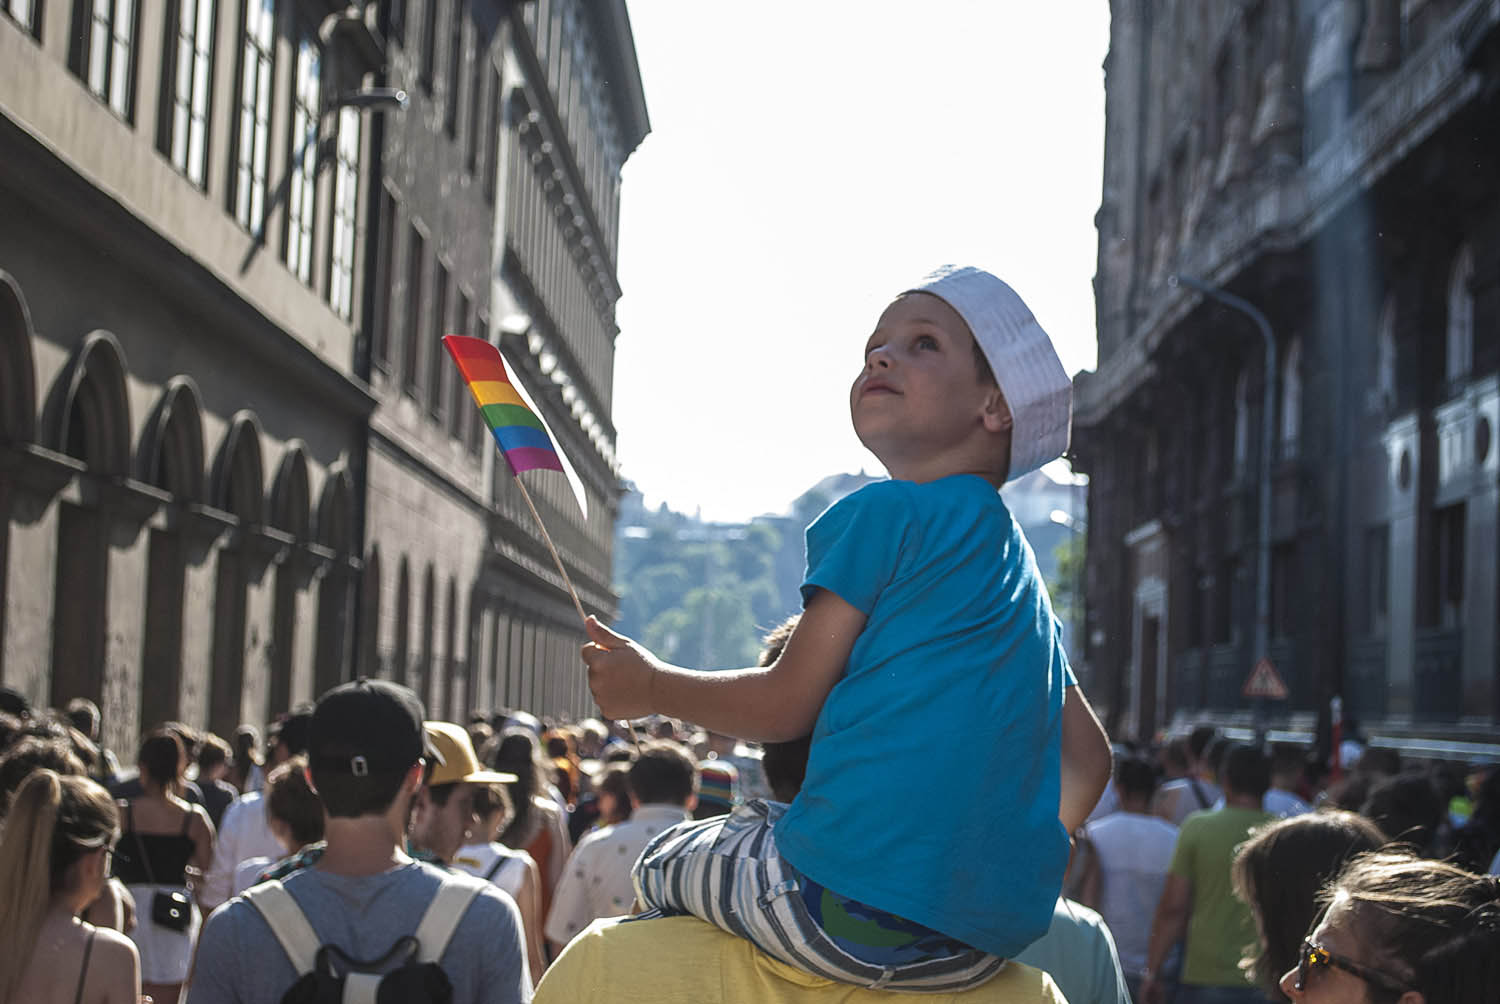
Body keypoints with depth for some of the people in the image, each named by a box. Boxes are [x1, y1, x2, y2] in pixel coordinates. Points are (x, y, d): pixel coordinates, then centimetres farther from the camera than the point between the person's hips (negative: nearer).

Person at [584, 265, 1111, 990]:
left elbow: (787, 704, -4)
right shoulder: (1020, 563, 19)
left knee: (660, 870, 16)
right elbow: (1088, 758, 22)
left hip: (851, 905, -8)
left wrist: (652, 687, 11)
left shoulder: (884, 514, -6)